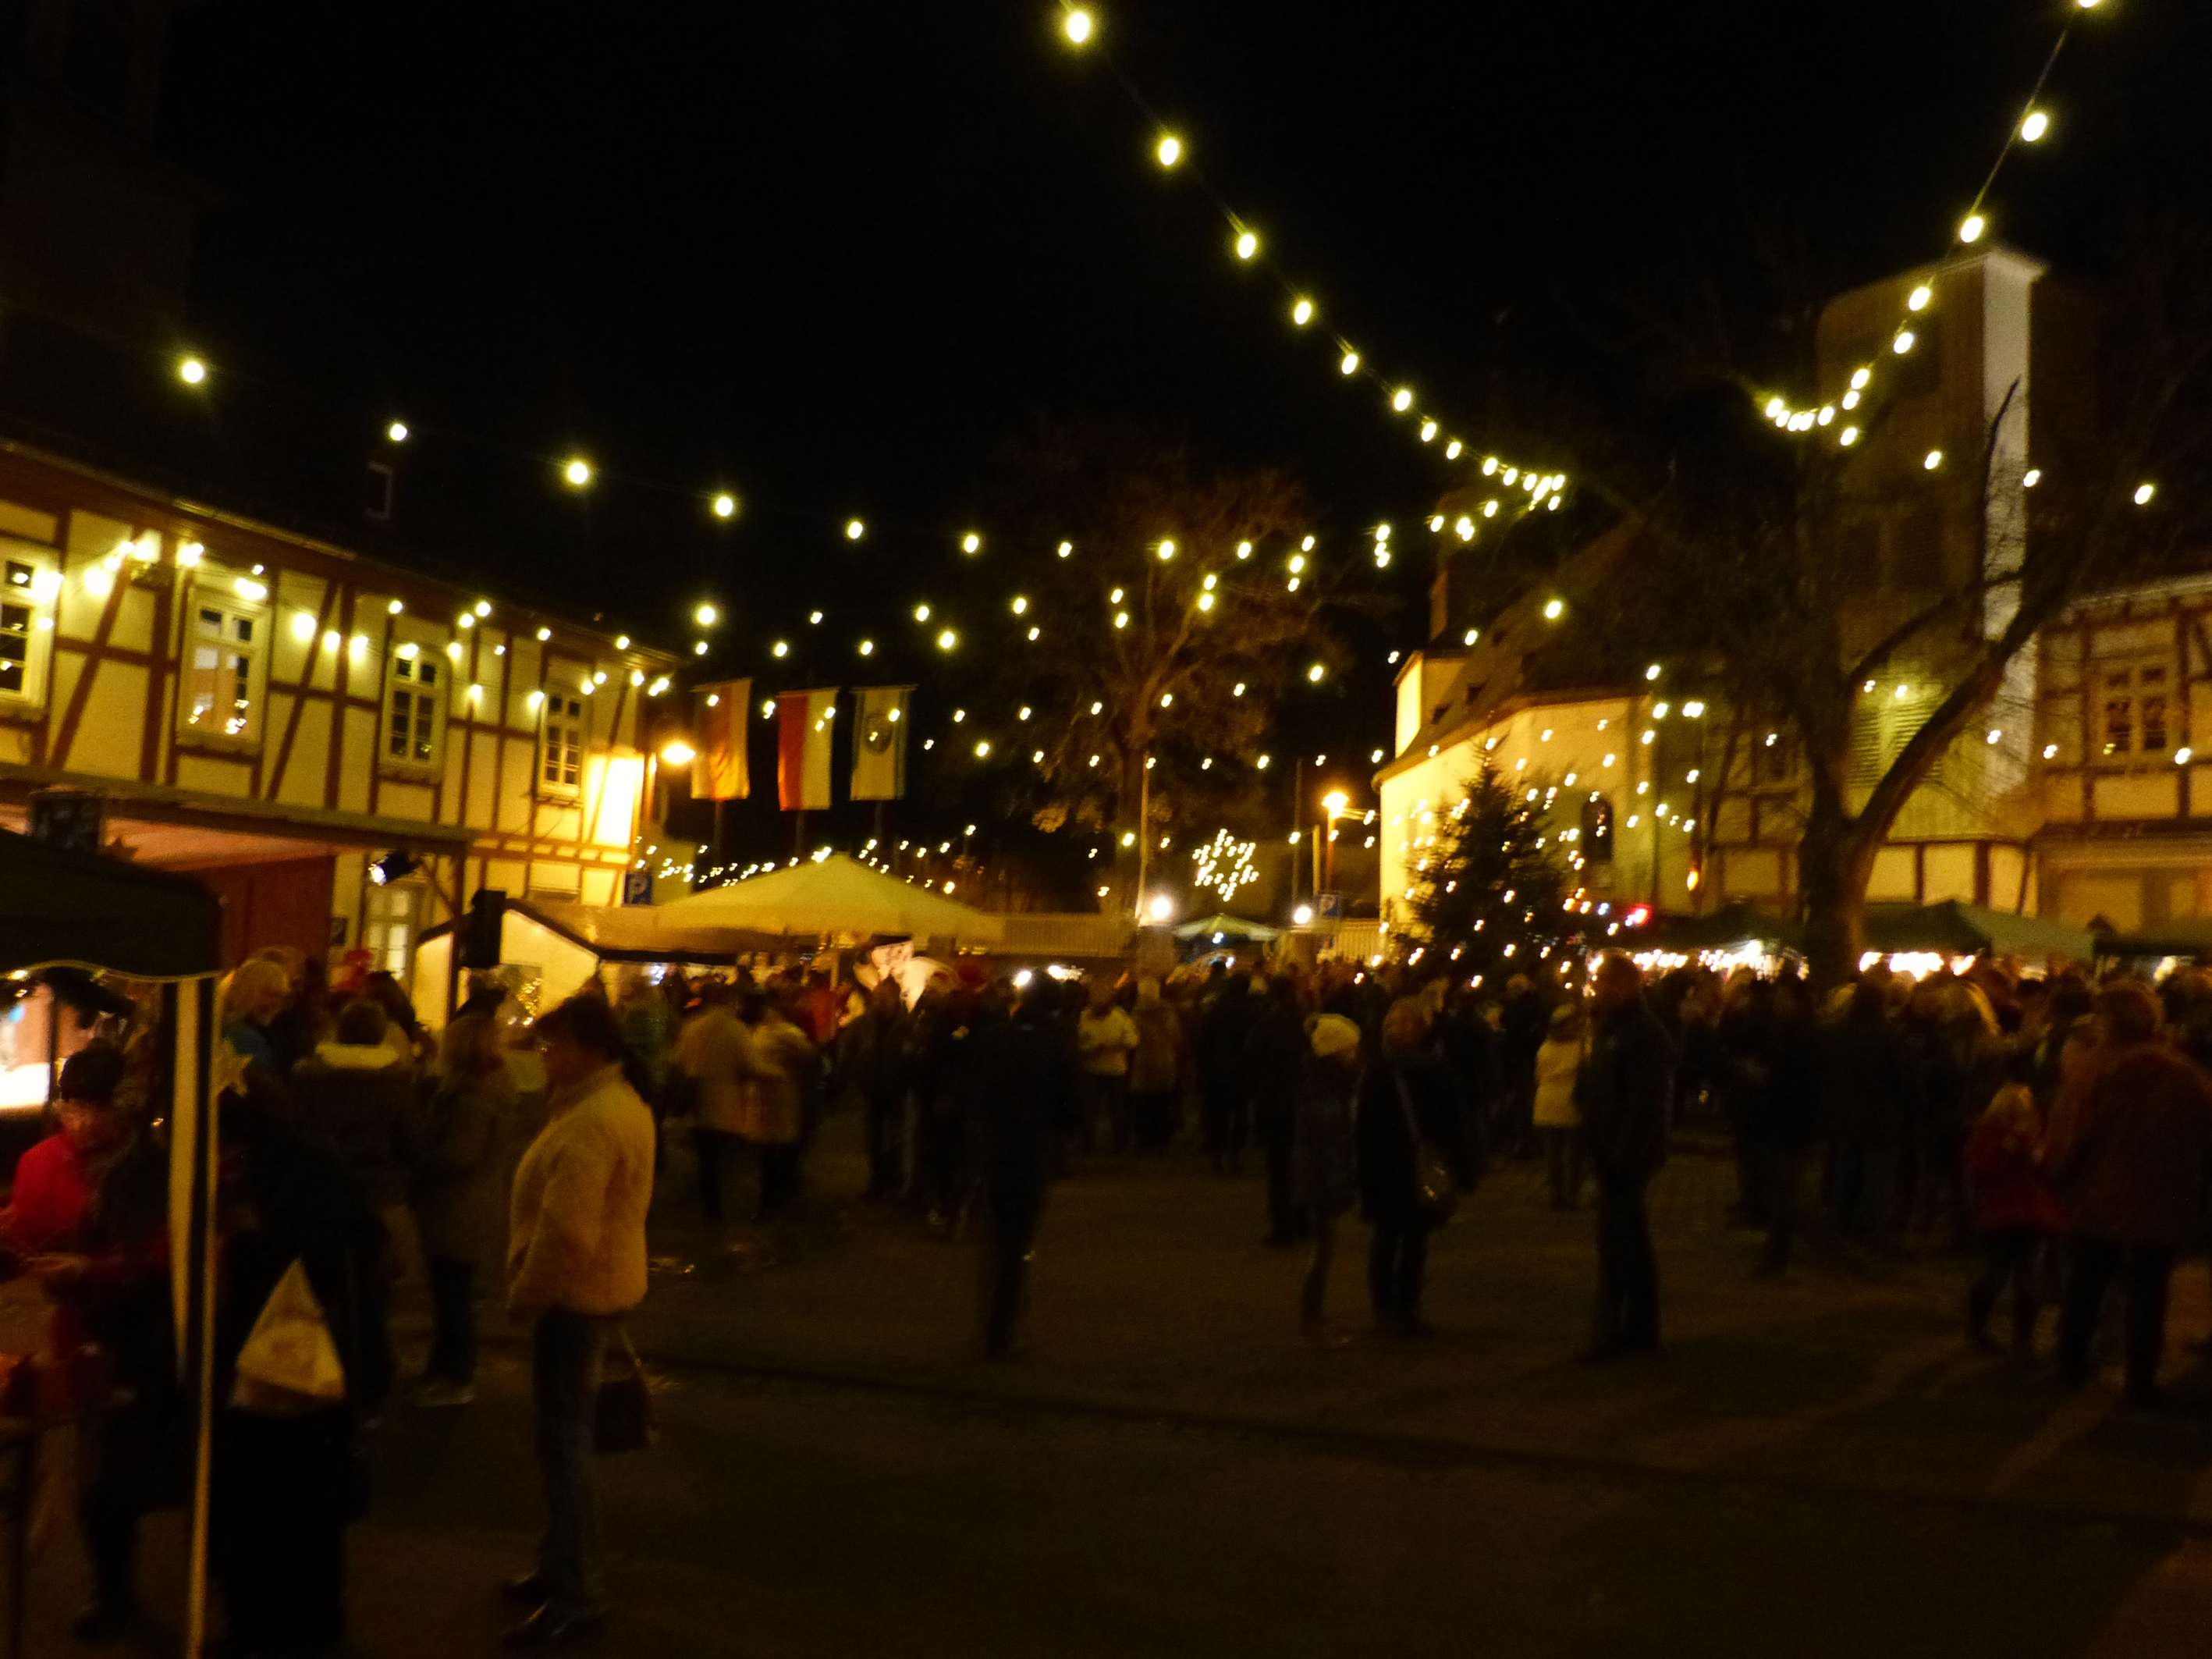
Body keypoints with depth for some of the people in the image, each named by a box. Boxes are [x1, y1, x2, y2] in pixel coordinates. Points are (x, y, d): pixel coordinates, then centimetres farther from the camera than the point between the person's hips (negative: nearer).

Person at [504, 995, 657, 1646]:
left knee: (564, 1440, -1)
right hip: (600, 1285, 11)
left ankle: (575, 1595, 8)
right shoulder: (622, 1104, 11)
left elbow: (567, 1231, -29)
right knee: (567, 1434, 20)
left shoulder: (590, 1124, -24)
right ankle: (564, 1566, 34)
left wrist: (526, 1294, -15)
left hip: (577, 1294, -11)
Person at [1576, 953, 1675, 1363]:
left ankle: (1611, 1335, 2)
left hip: (1626, 1155, -10)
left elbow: (1643, 1102, -23)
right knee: (1632, 1241, 16)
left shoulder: (1643, 1033, -18)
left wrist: (1621, 1157, -24)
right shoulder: (1611, 1027, 14)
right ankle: (1641, 1329, 26)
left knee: (1616, 1244, -5)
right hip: (1612, 1152, 10)